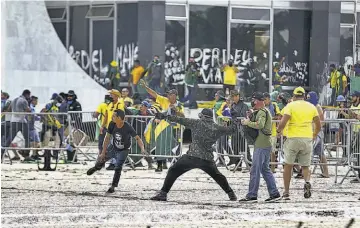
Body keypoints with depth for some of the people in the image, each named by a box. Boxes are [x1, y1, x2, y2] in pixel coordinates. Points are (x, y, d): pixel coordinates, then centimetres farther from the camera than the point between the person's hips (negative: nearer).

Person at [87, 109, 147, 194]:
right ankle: (97, 167, 52)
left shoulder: (128, 127, -33)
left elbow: (137, 138, -29)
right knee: (101, 159, 13)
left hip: (123, 151, -4)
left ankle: (113, 186, 3)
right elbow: (107, 138, -15)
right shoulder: (112, 124, -23)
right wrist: (103, 153, -15)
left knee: (118, 168, -16)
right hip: (113, 147, 4)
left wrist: (142, 149, -47)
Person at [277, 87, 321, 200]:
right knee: (305, 166, 12)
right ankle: (307, 181, -19)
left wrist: (279, 130, 7)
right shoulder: (311, 107, 9)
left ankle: (286, 192, 9)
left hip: (293, 138, -3)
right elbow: (318, 125, 11)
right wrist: (314, 135, 30)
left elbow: (283, 122, -13)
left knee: (288, 165, 9)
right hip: (307, 139, 3)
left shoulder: (290, 106, -1)